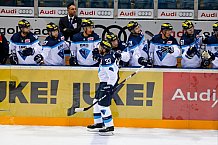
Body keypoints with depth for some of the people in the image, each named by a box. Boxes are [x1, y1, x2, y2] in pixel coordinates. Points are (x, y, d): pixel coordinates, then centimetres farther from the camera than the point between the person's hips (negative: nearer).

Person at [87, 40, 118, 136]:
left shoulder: (107, 59, -24)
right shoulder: (108, 56, 8)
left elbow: (112, 76, -26)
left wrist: (109, 87, -26)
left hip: (108, 83, -11)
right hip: (104, 82, 11)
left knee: (103, 105, -12)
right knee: (96, 102, 18)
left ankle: (109, 127, -8)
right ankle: (99, 124, 27)